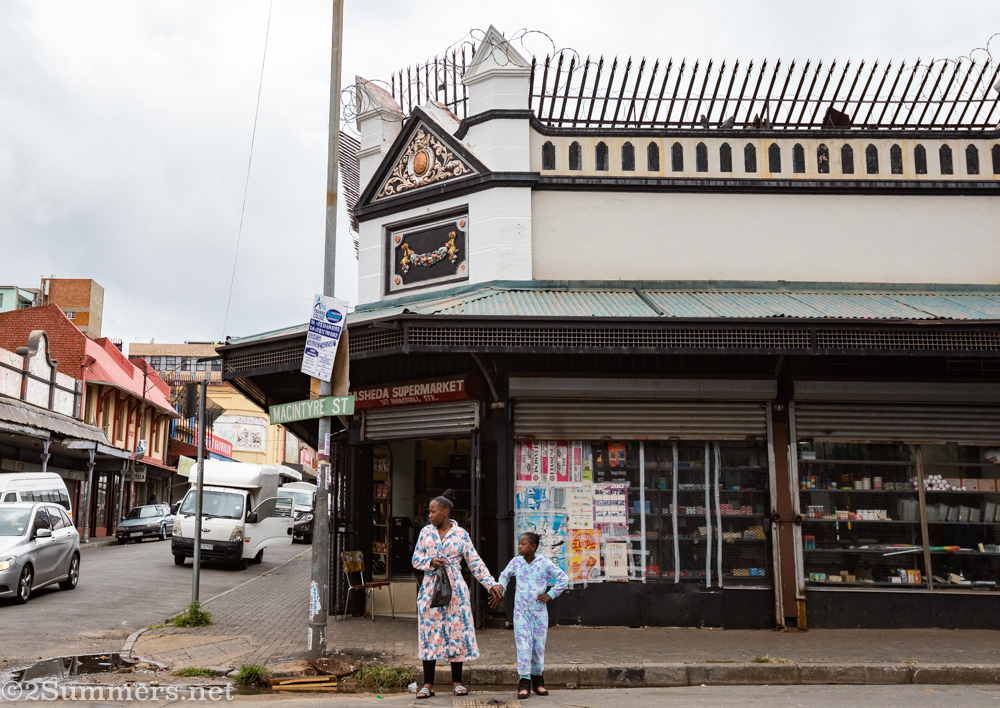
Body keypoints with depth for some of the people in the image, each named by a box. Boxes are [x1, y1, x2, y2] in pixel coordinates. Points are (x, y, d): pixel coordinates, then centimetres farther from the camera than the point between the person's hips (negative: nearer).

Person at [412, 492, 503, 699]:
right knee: (429, 634, 1)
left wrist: (490, 583, -6)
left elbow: (475, 562, 1)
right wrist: (430, 562, -13)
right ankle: (428, 684, 10)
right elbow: (416, 559, 7)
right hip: (430, 590, 2)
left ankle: (457, 682, 14)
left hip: (455, 590, -1)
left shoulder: (460, 534, 0)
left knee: (457, 633, 1)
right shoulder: (425, 532, 6)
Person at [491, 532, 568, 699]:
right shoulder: (516, 562, 3)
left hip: (539, 611, -1)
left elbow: (563, 578, 1)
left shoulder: (544, 563, -5)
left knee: (539, 645, 6)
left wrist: (551, 594, -3)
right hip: (521, 611, 1)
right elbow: (504, 576, 21)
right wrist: (500, 592, 11)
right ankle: (524, 682, -3)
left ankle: (537, 680, 20)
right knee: (523, 645, -6)